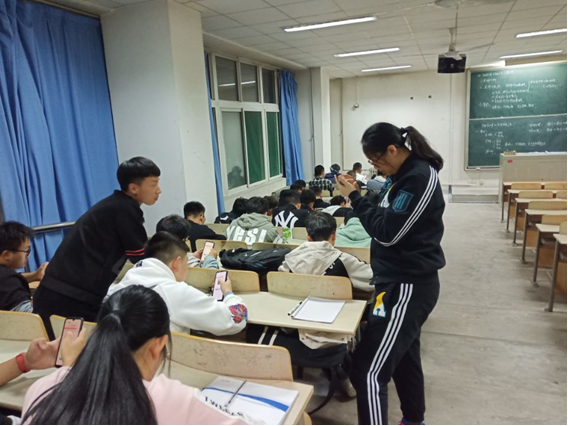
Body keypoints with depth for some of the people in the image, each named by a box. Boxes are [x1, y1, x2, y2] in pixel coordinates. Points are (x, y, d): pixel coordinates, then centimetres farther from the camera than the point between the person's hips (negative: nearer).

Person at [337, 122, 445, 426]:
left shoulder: (420, 177, -19)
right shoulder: (406, 174, 11)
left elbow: (387, 232, -22)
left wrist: (355, 197, -16)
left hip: (408, 286, -10)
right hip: (402, 281, 10)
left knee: (368, 372, -10)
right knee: (404, 356, 24)